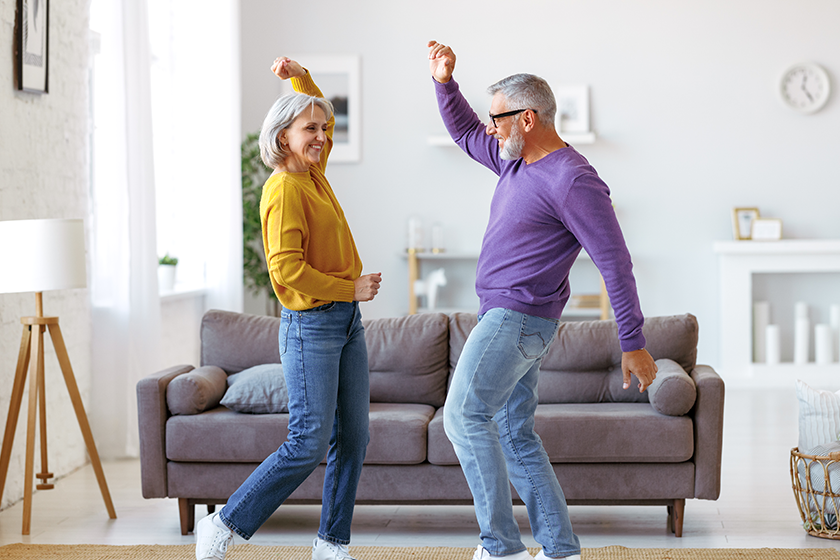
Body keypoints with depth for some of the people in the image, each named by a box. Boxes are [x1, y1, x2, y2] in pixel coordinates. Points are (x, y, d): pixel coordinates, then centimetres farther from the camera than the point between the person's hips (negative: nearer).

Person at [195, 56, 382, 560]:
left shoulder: (313, 172, 11)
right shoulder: (284, 188, -15)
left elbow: (320, 118, 32)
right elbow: (286, 268, -23)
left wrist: (300, 76, 17)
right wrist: (350, 288, -16)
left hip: (347, 320, 9)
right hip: (311, 325, -9)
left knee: (353, 438, 8)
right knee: (310, 444, -9)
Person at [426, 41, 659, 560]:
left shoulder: (573, 180, -17)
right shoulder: (517, 159, 11)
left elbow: (616, 262, -18)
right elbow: (465, 133, 30)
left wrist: (633, 343, -18)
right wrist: (445, 82, 14)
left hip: (519, 317, -10)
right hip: (503, 317, 10)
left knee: (465, 415, -18)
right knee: (516, 434, 10)